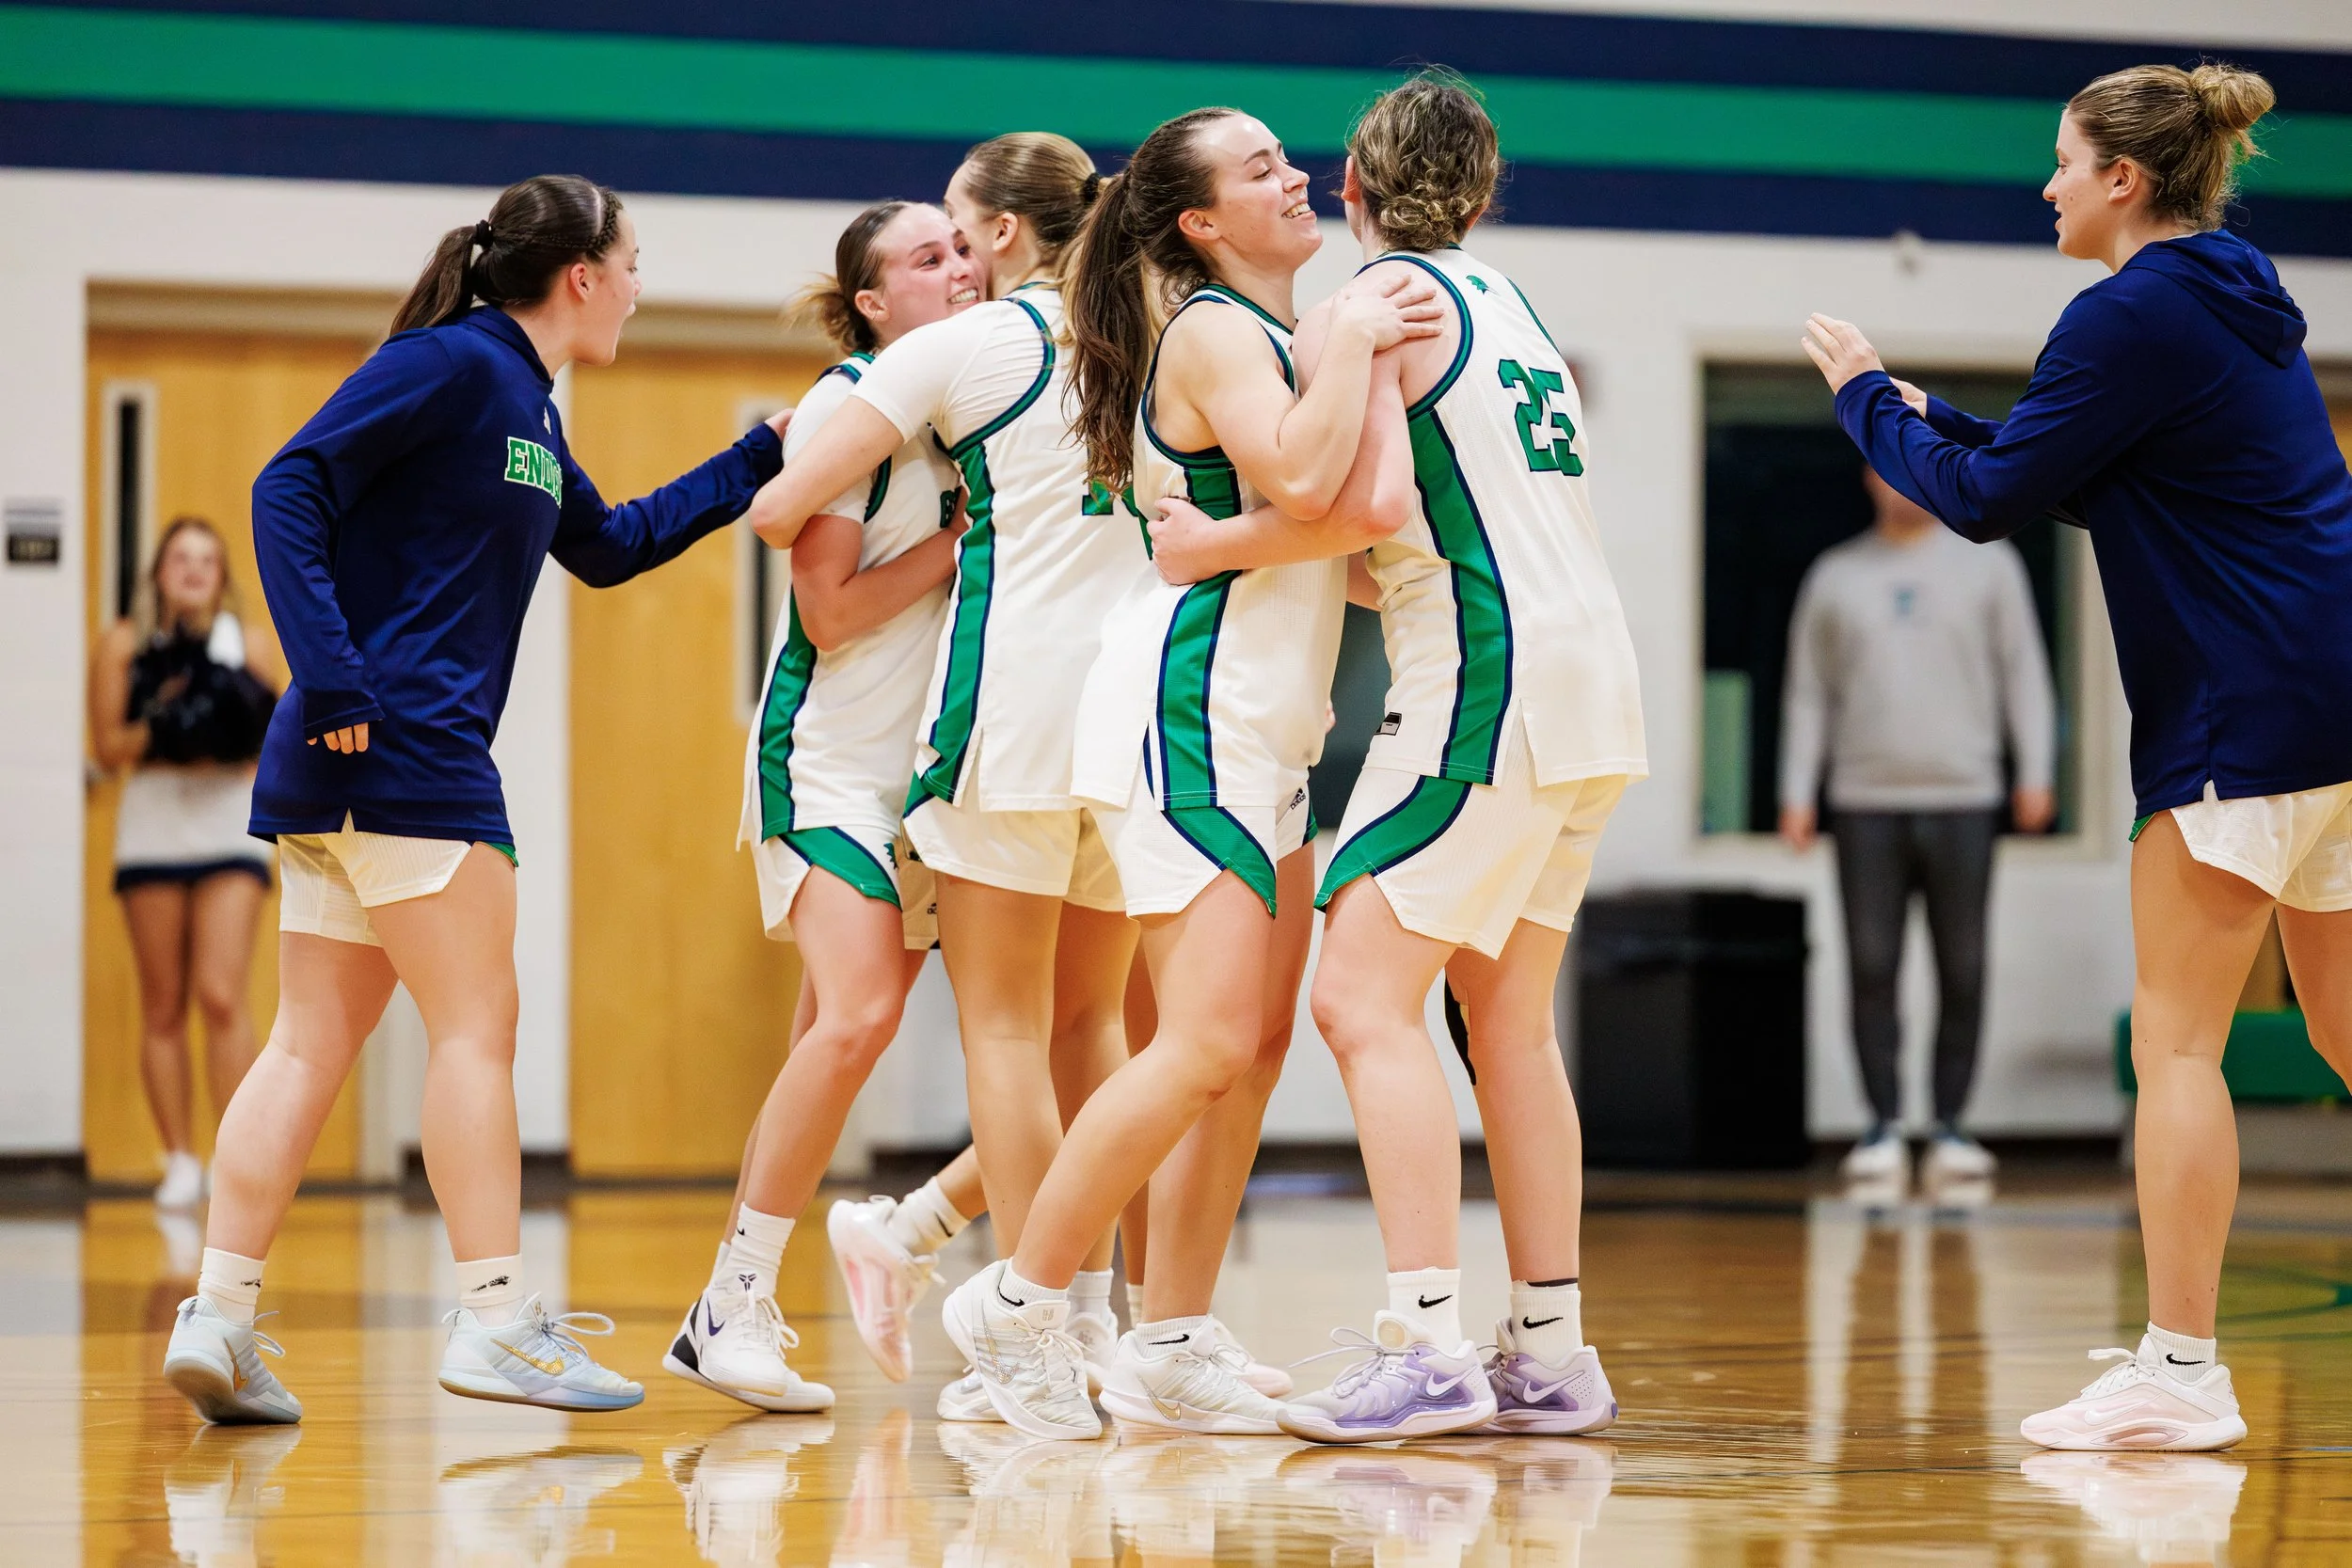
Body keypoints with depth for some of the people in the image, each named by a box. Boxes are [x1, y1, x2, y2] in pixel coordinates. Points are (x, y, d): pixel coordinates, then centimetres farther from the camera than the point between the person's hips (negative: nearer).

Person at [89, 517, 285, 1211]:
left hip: (230, 827, -1)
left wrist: (249, 730, -14)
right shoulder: (124, 646, 3)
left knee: (221, 995, -13)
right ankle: (180, 1161, 11)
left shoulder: (251, 645, 5)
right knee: (163, 1005, 4)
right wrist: (159, 724, -18)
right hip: (153, 828, 1)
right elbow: (106, 744, -2)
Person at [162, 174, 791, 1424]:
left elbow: (609, 547, 34)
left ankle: (219, 1319, 3)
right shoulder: (449, 363, -8)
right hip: (400, 750, -10)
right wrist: (332, 678, -22)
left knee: (312, 1045, 6)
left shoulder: (525, 408, 20)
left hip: (346, 765, 10)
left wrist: (761, 458, 32)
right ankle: (495, 1320, -5)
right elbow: (291, 488, -16)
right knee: (475, 1026, -6)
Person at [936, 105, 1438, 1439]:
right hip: (1189, 717, -10)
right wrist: (1355, 344, -17)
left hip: (1266, 737, 10)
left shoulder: (1275, 333, 17)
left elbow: (1341, 539, 19)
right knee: (1208, 1041, -15)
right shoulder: (1213, 331, -11)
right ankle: (1020, 1301, -6)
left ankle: (1172, 1345, 9)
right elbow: (1301, 480, -29)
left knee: (1256, 1047, 6)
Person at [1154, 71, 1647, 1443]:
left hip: (1487, 681, -9)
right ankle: (1552, 1355, 14)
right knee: (1508, 1019, 14)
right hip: (1591, 676, 9)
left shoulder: (1372, 304, -5)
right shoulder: (1507, 301, 19)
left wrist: (1219, 543, -7)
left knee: (1366, 1000, -10)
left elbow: (1369, 492, -19)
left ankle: (1428, 1345, -19)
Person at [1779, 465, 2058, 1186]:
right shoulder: (1835, 575, 11)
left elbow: (2023, 671, 6)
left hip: (1963, 800, -1)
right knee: (1871, 970, -3)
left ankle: (1950, 1127, 5)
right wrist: (1796, 794, 5)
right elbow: (1808, 693, 12)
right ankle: (1884, 1127, 2)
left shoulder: (1987, 563, 8)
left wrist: (2035, 774, -3)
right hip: (1866, 802, 1)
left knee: (1962, 972, -1)